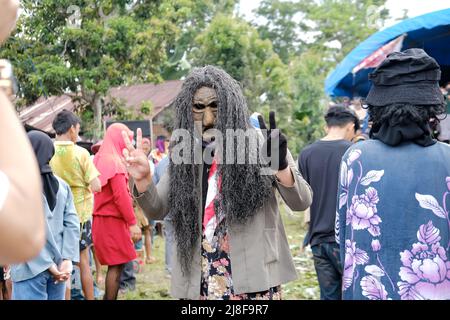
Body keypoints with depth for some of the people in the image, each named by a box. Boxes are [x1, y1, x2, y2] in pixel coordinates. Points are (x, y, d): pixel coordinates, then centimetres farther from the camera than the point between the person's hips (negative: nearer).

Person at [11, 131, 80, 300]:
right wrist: (67, 259, -5)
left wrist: (47, 265, -13)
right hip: (59, 265, 5)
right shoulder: (61, 185, 5)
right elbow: (72, 224, -1)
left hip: (31, 268, -5)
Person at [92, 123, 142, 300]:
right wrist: (132, 223, -19)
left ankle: (109, 296, 17)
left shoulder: (101, 159, 14)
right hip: (113, 220, -9)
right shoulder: (114, 162, -14)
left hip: (103, 218, 9)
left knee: (114, 264, 13)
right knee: (116, 265, -5)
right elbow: (121, 196, -20)